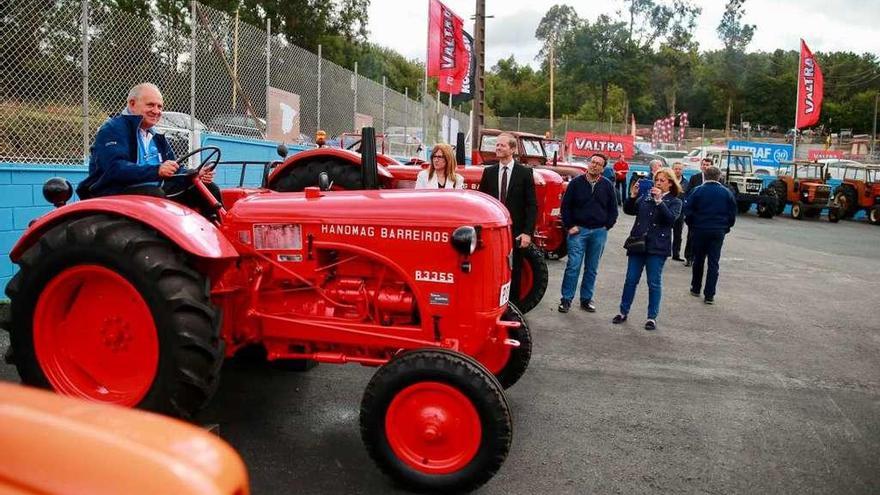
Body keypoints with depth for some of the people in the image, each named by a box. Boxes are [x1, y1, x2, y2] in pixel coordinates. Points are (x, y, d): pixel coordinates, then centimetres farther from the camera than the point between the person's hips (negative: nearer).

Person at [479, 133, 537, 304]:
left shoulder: (525, 173, -1)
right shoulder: (488, 172, 8)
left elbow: (532, 205, -3)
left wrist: (527, 232, -11)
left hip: (515, 232, -2)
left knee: (513, 274, 6)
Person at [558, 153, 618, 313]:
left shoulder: (608, 185, 5)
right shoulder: (576, 182, -1)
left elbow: (613, 209, 11)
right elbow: (565, 206, 1)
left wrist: (606, 226, 2)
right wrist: (569, 226, -4)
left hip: (599, 232, 3)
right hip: (578, 230, -2)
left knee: (592, 268, 9)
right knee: (573, 266, -5)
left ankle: (586, 299, 19)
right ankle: (566, 299, 3)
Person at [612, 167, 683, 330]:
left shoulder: (674, 201, 2)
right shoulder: (645, 197, 12)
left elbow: (671, 218, -16)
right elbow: (628, 210, 7)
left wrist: (659, 201, -23)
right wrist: (632, 196, -9)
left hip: (657, 247, -3)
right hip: (637, 243, 4)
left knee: (654, 283, 2)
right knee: (631, 280, 7)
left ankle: (652, 317, 11)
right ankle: (623, 311, 17)